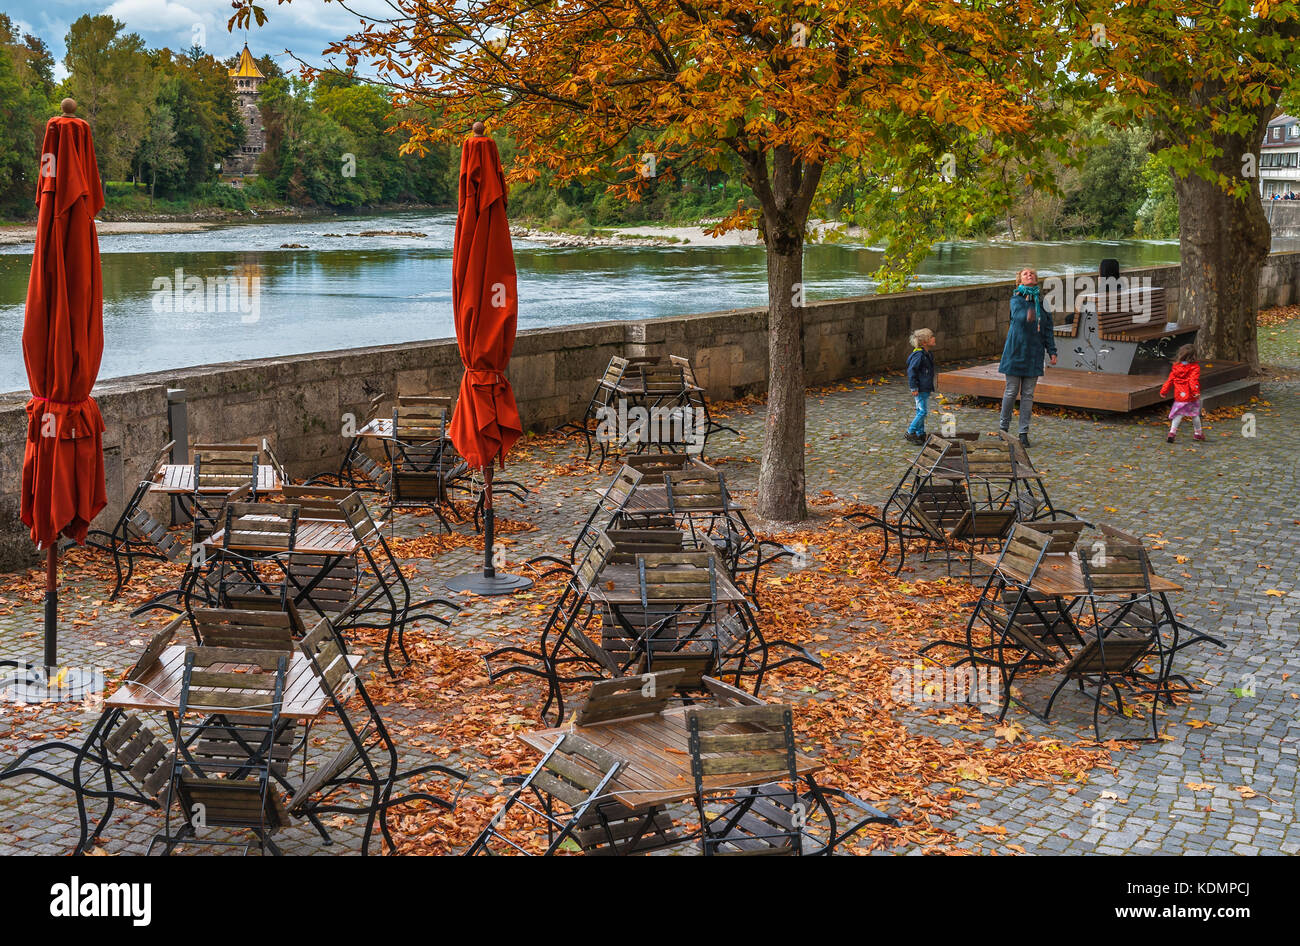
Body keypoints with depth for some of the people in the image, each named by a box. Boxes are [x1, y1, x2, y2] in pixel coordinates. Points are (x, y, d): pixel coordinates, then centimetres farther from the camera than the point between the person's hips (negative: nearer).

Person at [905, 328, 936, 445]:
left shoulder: (927, 354, 13)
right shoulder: (919, 355, -18)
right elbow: (911, 370, -20)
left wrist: (931, 388, 25)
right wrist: (914, 388, -20)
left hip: (925, 389, 10)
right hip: (920, 390, -10)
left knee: (921, 412, 14)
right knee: (922, 411, -9)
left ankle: (920, 435, 20)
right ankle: (910, 433, -2)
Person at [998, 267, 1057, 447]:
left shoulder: (1041, 301, 10)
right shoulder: (1016, 299, -3)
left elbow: (1048, 329, 13)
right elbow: (1017, 316, -25)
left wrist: (1052, 351, 6)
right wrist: (1026, 317, -49)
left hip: (1034, 352, 4)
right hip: (1016, 349, -3)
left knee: (1028, 394, 5)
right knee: (1011, 391, 1)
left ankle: (1024, 432, 9)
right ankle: (1003, 426, 17)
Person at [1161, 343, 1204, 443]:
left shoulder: (1175, 367, 3)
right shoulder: (1195, 368, -9)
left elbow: (1170, 380, 7)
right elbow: (1193, 380, -23)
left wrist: (1164, 391, 14)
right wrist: (1195, 391, -31)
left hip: (1179, 397, 3)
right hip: (1192, 397, -2)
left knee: (1177, 415, 6)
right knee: (1195, 415, 14)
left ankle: (1172, 432, -12)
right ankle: (1197, 433, 27)